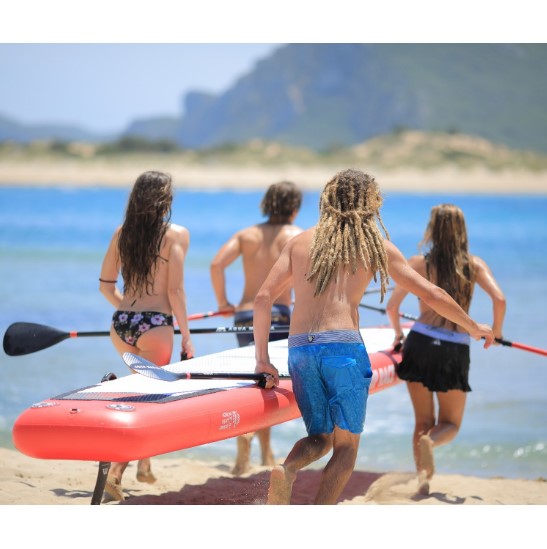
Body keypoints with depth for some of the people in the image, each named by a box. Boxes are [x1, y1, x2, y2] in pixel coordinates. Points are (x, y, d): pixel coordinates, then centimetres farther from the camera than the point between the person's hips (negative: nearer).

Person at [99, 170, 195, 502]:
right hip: (155, 327, -6)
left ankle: (144, 461, 28)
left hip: (121, 325, 6)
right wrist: (186, 335, -3)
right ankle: (115, 473, -7)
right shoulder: (176, 234, -6)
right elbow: (175, 291, -10)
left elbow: (106, 285, 11)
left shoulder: (122, 233, 8)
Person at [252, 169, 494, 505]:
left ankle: (287, 470, -16)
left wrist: (262, 359, 13)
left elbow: (263, 298, 8)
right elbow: (432, 295, 11)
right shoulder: (377, 246, 10)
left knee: (320, 438, 19)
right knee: (346, 445, 9)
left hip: (299, 349, 3)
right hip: (344, 347, -3)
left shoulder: (300, 242, 17)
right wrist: (474, 327, 25)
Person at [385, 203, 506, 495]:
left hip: (420, 343, 0)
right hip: (456, 350, 0)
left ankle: (423, 476, -1)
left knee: (423, 422, 15)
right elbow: (500, 300, -10)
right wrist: (496, 330, 9)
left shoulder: (419, 263, 0)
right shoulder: (474, 264, 2)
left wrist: (398, 333, 18)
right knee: (450, 424, 14)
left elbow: (392, 306, -2)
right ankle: (430, 441, -19)